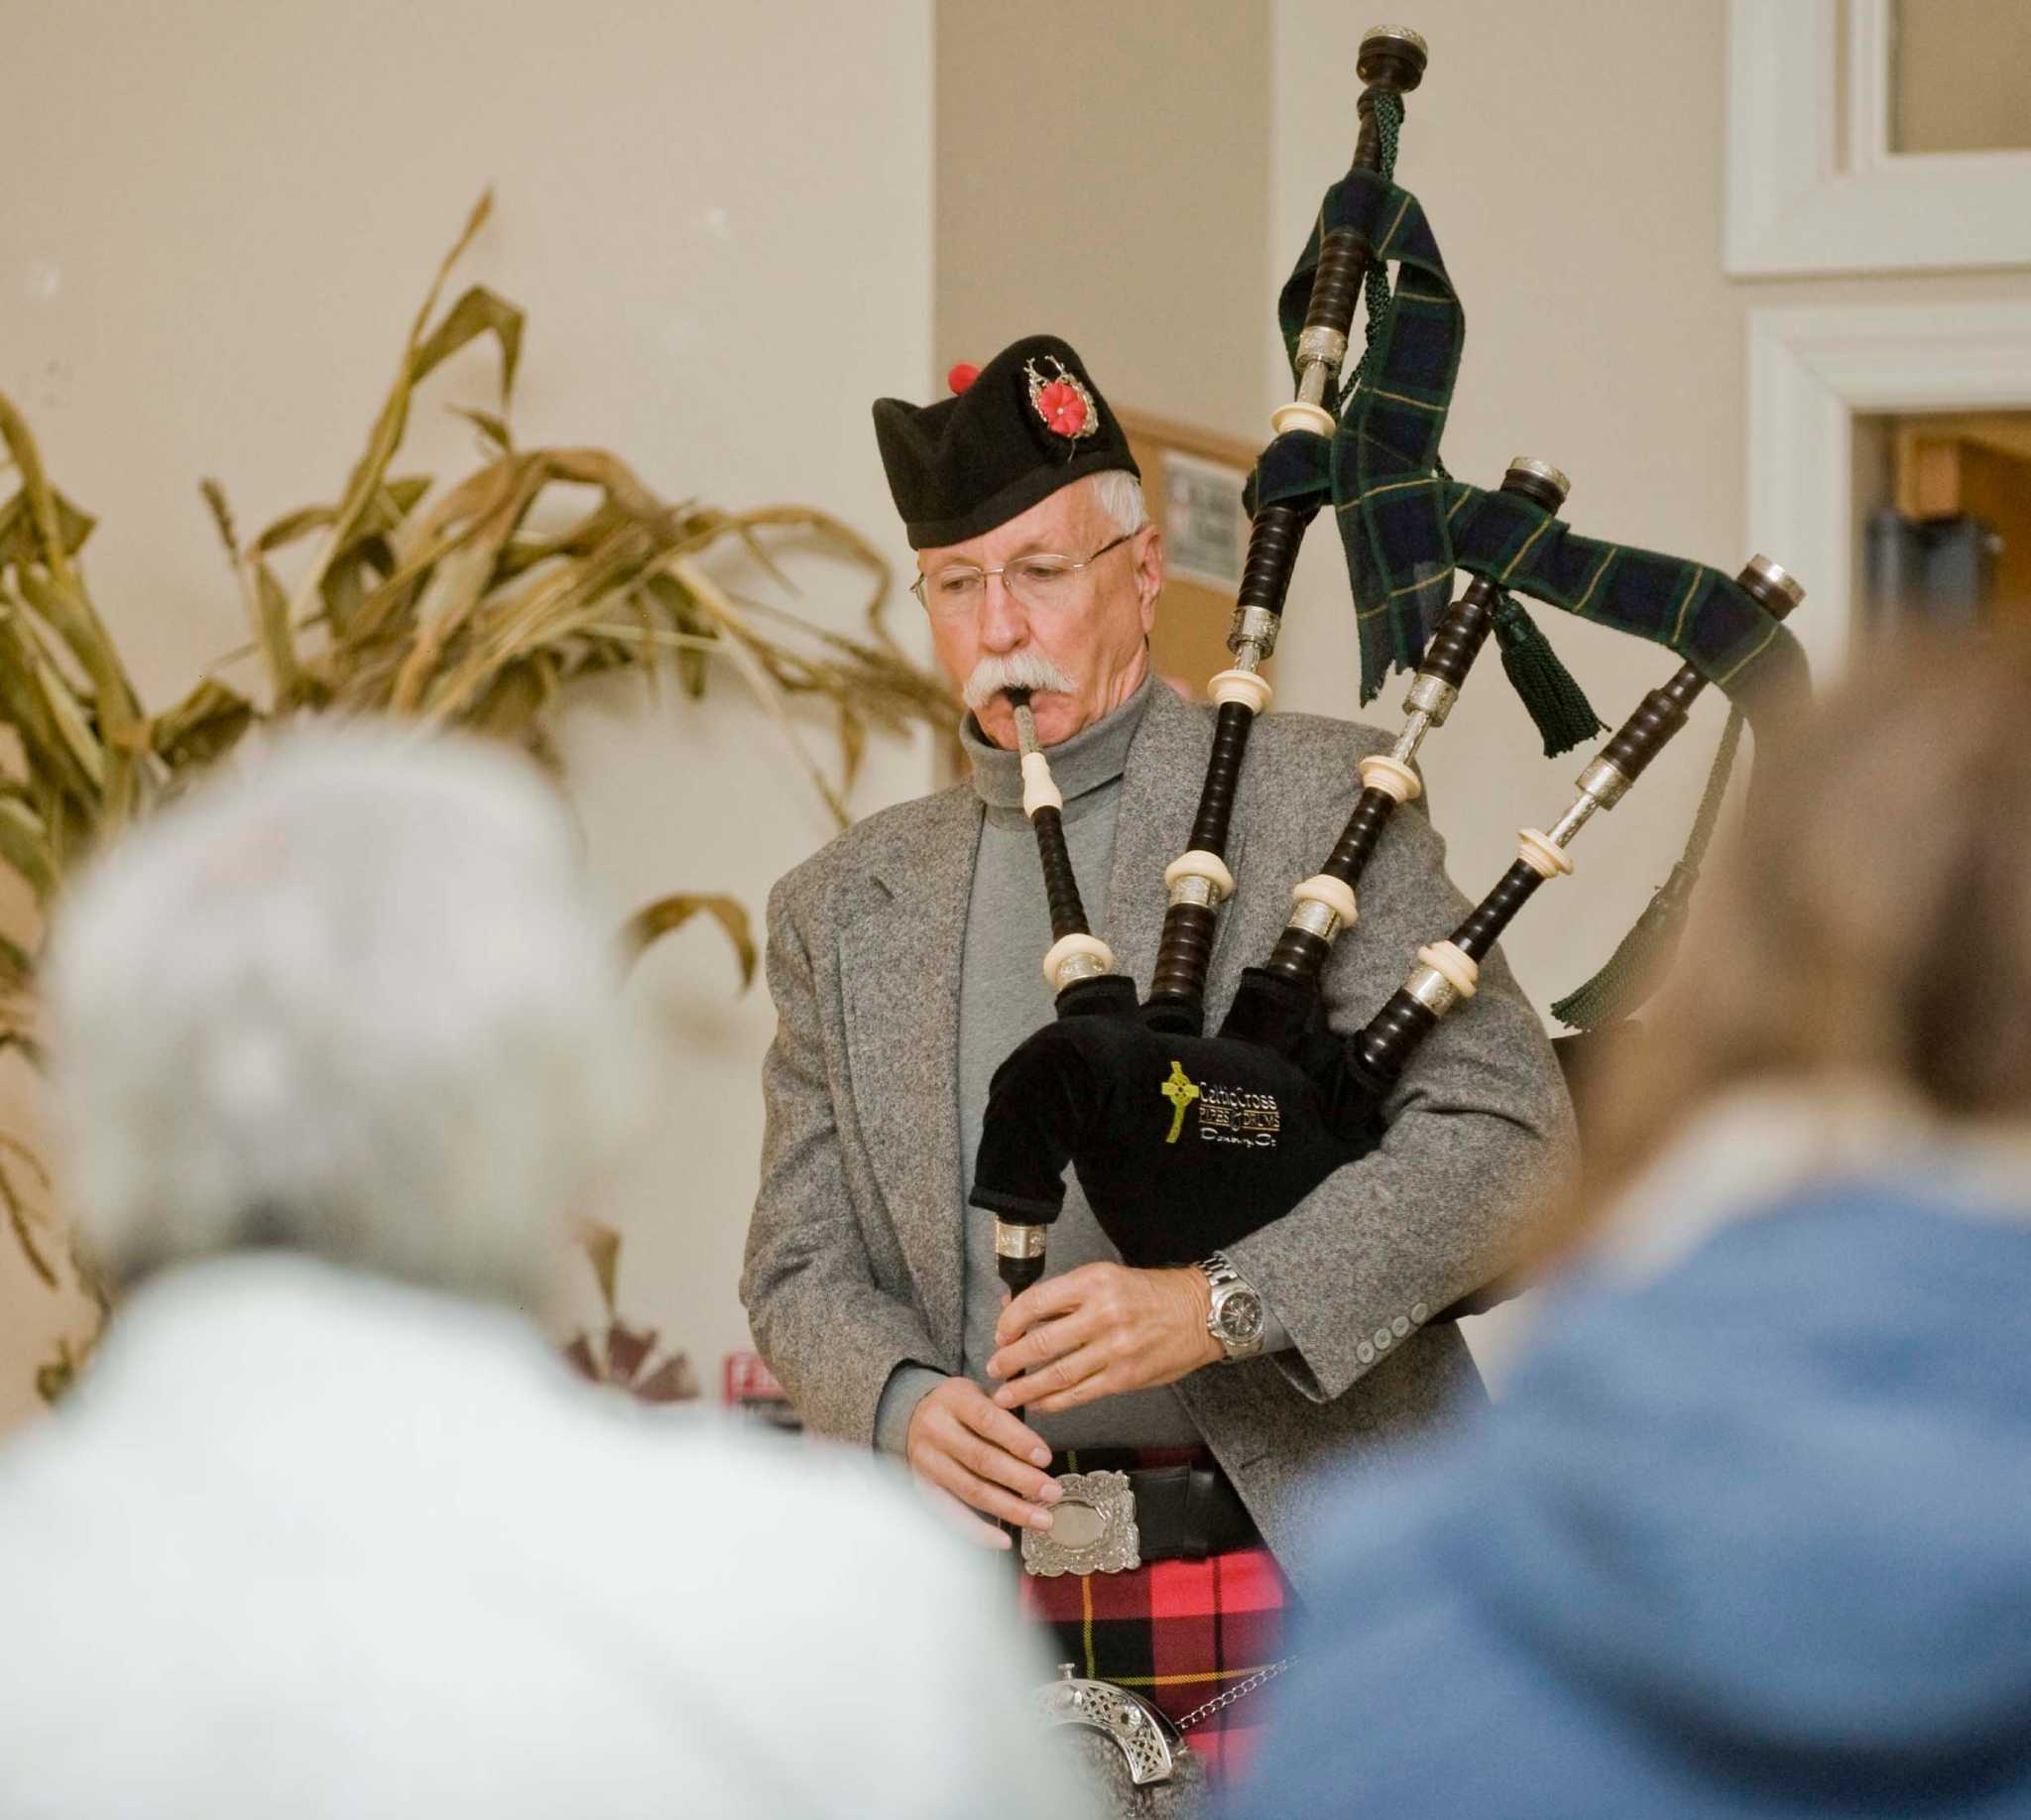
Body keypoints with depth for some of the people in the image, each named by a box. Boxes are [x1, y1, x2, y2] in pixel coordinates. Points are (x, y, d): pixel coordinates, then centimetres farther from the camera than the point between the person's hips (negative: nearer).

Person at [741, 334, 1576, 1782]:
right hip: (988, 1597, 3)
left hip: (1300, 1570, -3)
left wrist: (1219, 1302, -17)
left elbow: (1507, 1125, -5)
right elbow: (803, 1263, 13)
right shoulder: (846, 913, 15)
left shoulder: (1314, 798, 3)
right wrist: (902, 1406, -10)